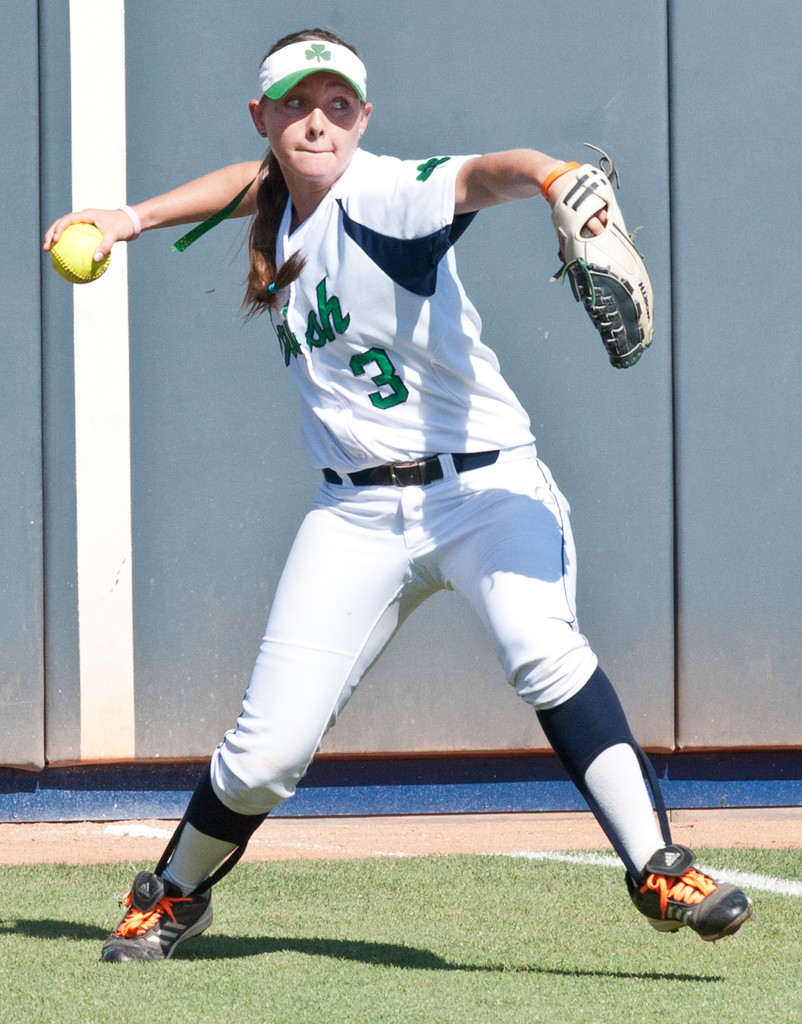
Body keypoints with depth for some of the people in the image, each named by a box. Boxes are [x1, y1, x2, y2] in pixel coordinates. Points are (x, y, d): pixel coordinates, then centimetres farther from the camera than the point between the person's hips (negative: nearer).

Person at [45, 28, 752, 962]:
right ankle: (174, 894, 25)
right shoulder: (283, 206, 7)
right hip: (359, 514, 5)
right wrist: (131, 219, 27)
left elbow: (481, 175, -37)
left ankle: (657, 871, -33)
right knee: (268, 749, -2)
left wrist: (553, 178, -59)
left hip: (487, 484, -5)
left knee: (541, 648, -34)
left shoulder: (385, 197, -14)